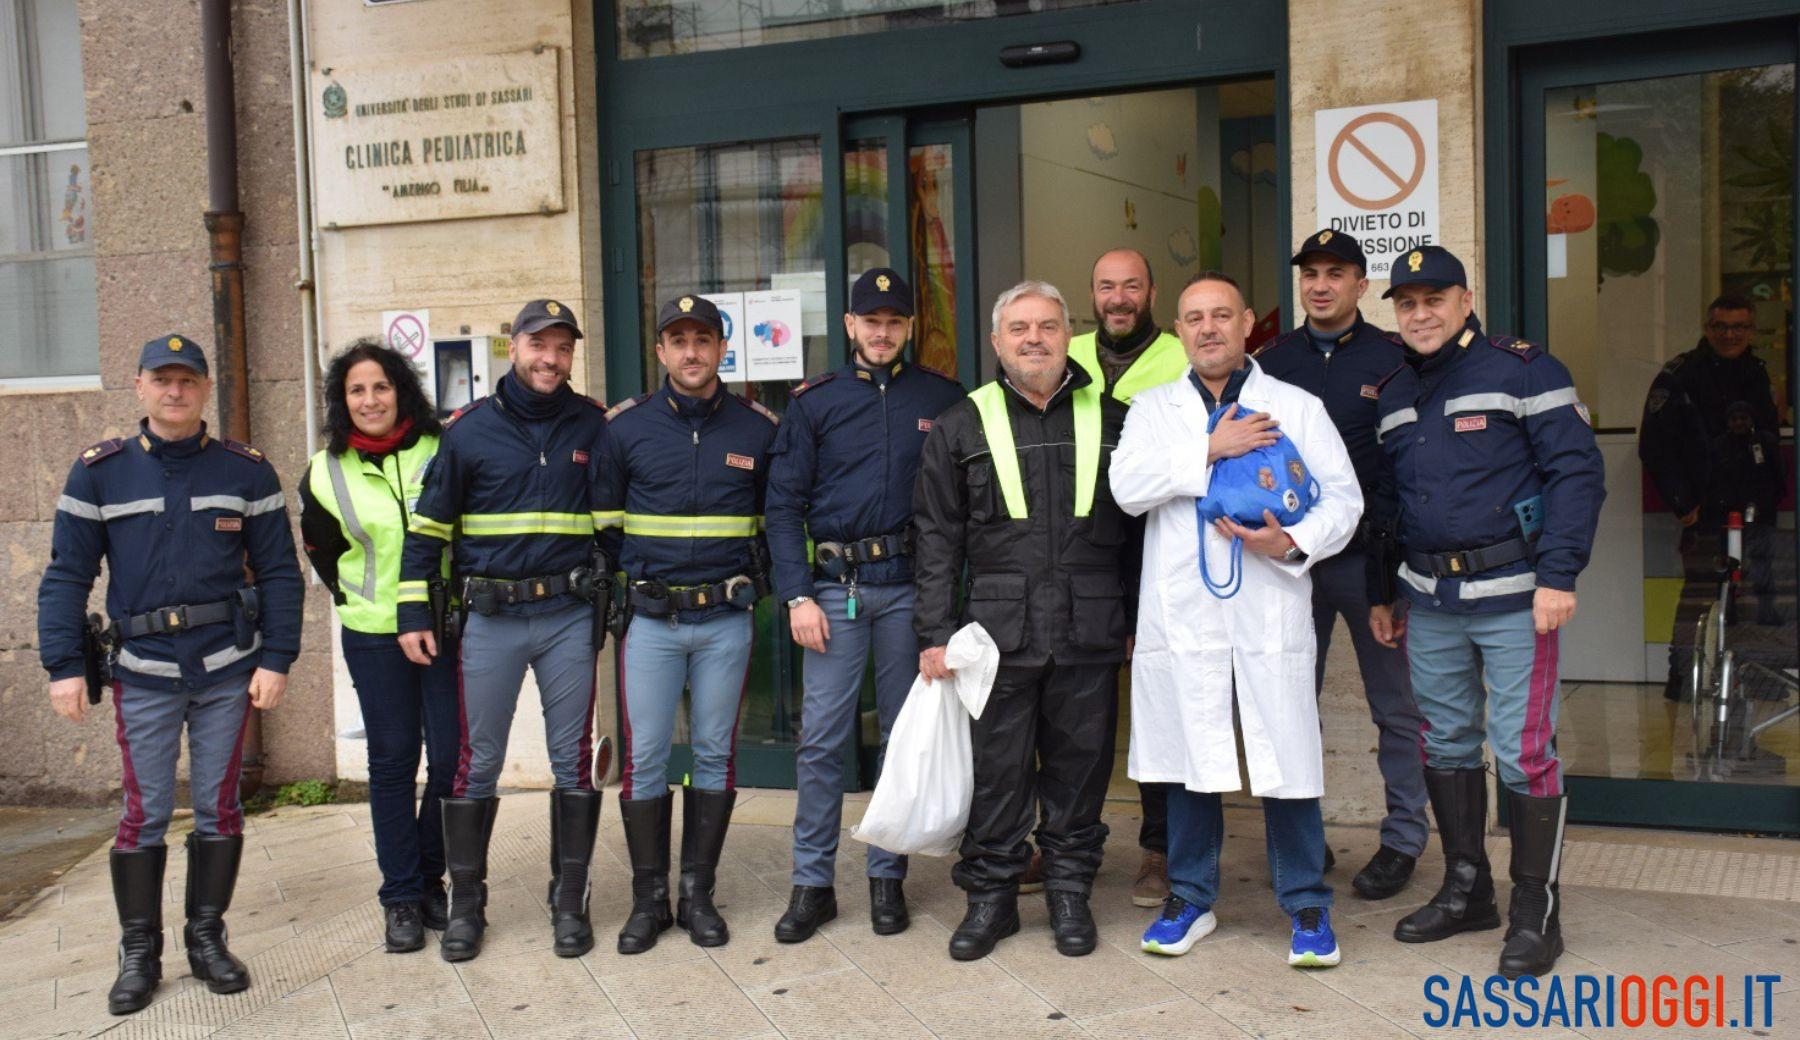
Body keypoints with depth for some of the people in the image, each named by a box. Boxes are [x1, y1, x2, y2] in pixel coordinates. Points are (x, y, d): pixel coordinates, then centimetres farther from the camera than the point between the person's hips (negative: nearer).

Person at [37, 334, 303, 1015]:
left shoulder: (246, 471, 2)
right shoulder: (99, 471, 2)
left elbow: (279, 572, 3)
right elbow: (66, 576, 2)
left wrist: (277, 660, -4)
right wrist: (64, 666, -5)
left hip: (227, 667, 1)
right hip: (143, 671, 0)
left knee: (219, 806, 8)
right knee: (145, 813, 3)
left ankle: (207, 938, 22)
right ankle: (138, 953, 16)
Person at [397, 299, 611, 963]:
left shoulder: (593, 425, 5)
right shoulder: (469, 429, 2)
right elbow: (427, 526, 5)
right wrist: (413, 614, 0)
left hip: (569, 615, 1)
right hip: (490, 617, -1)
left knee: (573, 759, 6)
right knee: (477, 762, 5)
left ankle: (570, 901, 18)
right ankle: (465, 903, 18)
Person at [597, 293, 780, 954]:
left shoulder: (759, 428, 4)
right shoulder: (625, 427, 2)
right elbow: (604, 521, 9)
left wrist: (760, 584, 8)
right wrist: (614, 596, 3)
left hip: (726, 620, 1)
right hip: (650, 619, -1)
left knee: (715, 753, 7)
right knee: (644, 756, 0)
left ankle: (698, 894, 19)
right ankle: (649, 897, 13)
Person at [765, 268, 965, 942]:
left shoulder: (944, 400, 7)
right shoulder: (814, 401, 5)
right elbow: (784, 504, 2)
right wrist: (798, 595, -6)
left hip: (911, 587, 1)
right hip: (836, 584, -1)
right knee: (821, 736, -2)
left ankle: (888, 877, 19)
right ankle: (812, 883, 8)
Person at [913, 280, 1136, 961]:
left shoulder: (1112, 421, 9)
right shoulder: (961, 428, 7)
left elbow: (1138, 530, 12)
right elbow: (937, 539, 4)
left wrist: (1136, 619, 8)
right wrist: (935, 634, -2)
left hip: (1089, 634, 1)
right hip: (998, 633, -1)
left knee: (1080, 766, 8)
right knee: (996, 770, 4)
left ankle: (1070, 891, 24)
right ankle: (991, 896, 19)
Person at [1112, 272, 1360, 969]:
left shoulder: (1298, 408, 9)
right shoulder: (1154, 409, 11)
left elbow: (1343, 498, 4)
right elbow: (1127, 487, -6)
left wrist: (1294, 542, -15)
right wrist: (1210, 448, -14)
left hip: (1269, 612, -1)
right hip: (1181, 614, 2)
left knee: (1286, 760, -1)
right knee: (1188, 758, 9)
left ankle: (1307, 906, 15)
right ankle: (1191, 897, 25)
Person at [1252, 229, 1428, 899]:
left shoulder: (1395, 360, 0)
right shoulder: (1272, 362, 9)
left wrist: (1390, 528, -13)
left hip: (1370, 556, -3)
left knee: (1395, 704, 4)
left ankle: (1403, 838, 17)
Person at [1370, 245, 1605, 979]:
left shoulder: (1522, 370, -5)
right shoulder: (1392, 396, 14)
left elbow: (1576, 470, -10)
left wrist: (1558, 575, -17)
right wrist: (1379, 594, 18)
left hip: (1512, 596, -6)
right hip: (1429, 600, 6)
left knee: (1523, 751, -4)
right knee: (1445, 744, 13)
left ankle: (1536, 912, 9)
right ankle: (1465, 889, 27)